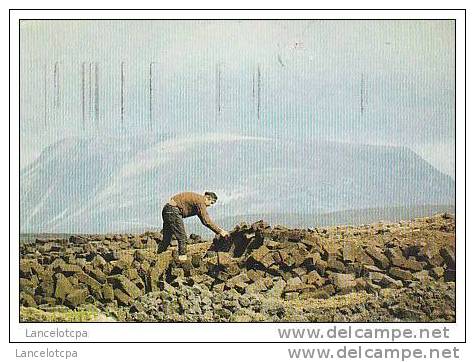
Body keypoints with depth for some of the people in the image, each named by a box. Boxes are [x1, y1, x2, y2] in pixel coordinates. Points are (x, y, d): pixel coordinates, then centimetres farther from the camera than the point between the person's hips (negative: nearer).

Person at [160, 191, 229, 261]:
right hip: (172, 210, -10)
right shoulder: (200, 201, -13)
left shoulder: (199, 200, 18)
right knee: (182, 236, -9)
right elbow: (206, 221, -17)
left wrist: (218, 230, 16)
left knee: (167, 239, 12)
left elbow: (205, 219, 22)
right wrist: (220, 231, -13)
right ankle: (182, 257, -9)